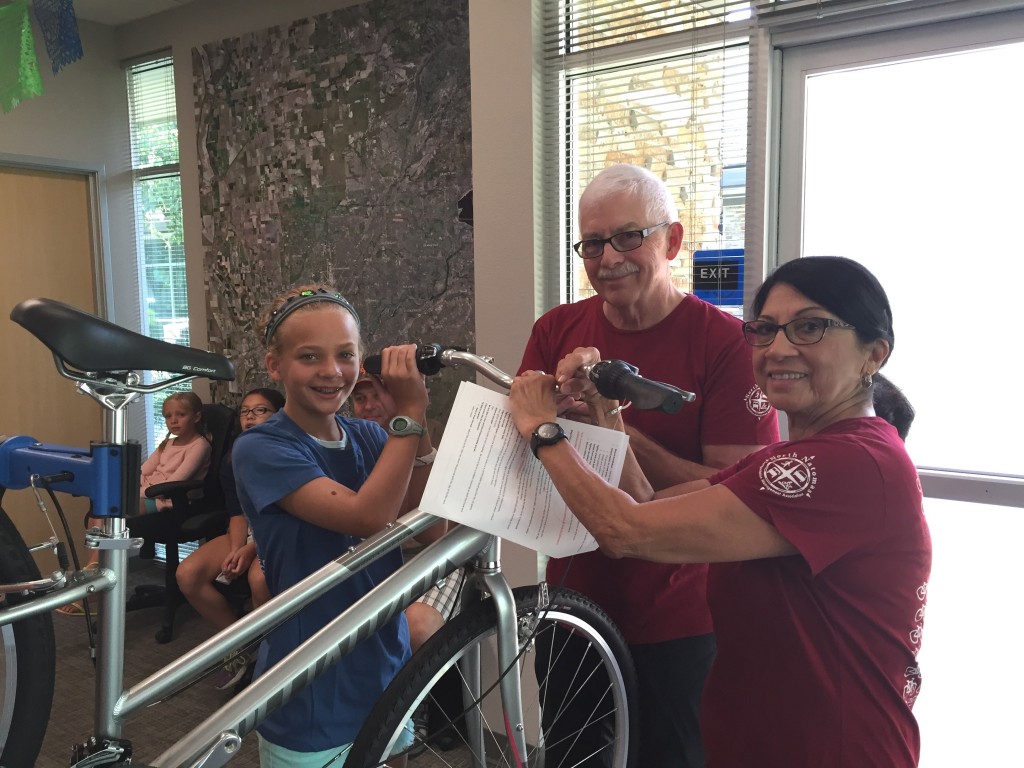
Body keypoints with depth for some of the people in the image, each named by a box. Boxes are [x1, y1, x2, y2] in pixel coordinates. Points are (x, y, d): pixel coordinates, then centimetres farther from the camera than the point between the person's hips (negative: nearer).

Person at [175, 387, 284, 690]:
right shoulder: (233, 462, 6)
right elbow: (237, 514, 2)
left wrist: (252, 549, -25)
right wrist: (235, 549, -17)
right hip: (247, 533, 6)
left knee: (259, 578, -38)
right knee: (188, 573, -17)